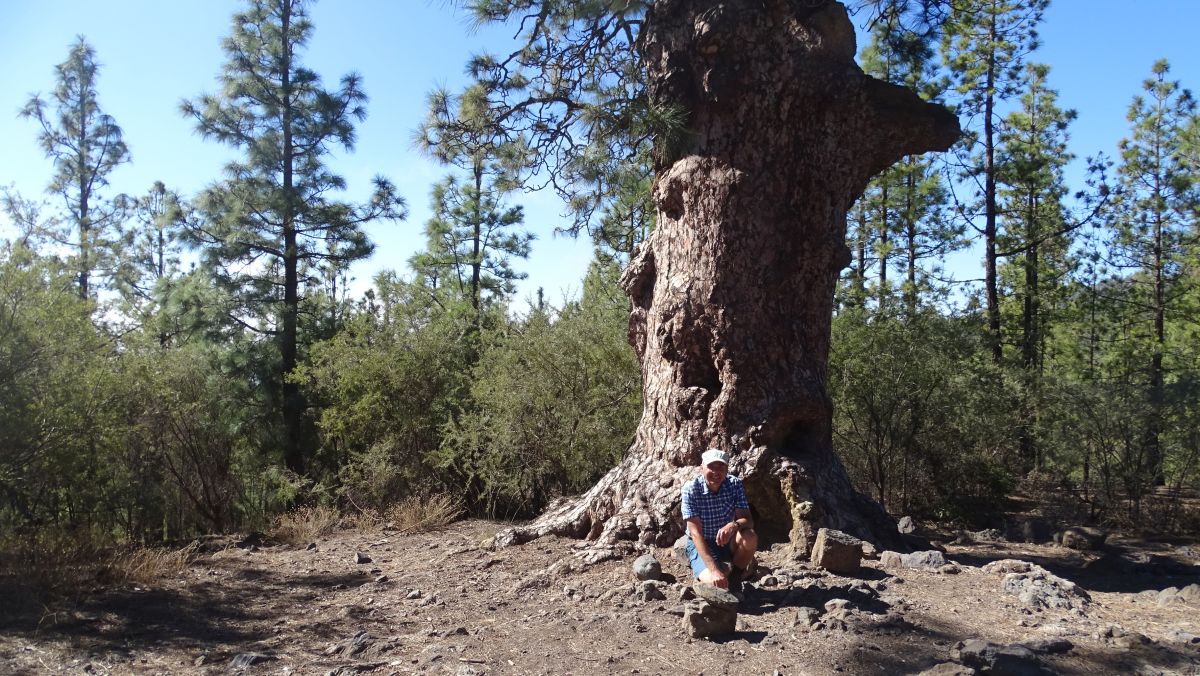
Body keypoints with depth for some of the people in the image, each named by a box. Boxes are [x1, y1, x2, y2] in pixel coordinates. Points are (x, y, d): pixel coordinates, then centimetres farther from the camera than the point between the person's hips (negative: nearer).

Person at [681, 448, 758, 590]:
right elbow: (696, 533, -24)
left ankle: (736, 577, -1)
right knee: (714, 583, -29)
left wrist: (734, 525, -42)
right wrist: (714, 570, -34)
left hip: (727, 541, 3)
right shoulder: (690, 489, -21)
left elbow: (747, 520, -16)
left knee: (750, 537, -29)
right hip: (701, 545, -3)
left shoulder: (735, 484, -10)